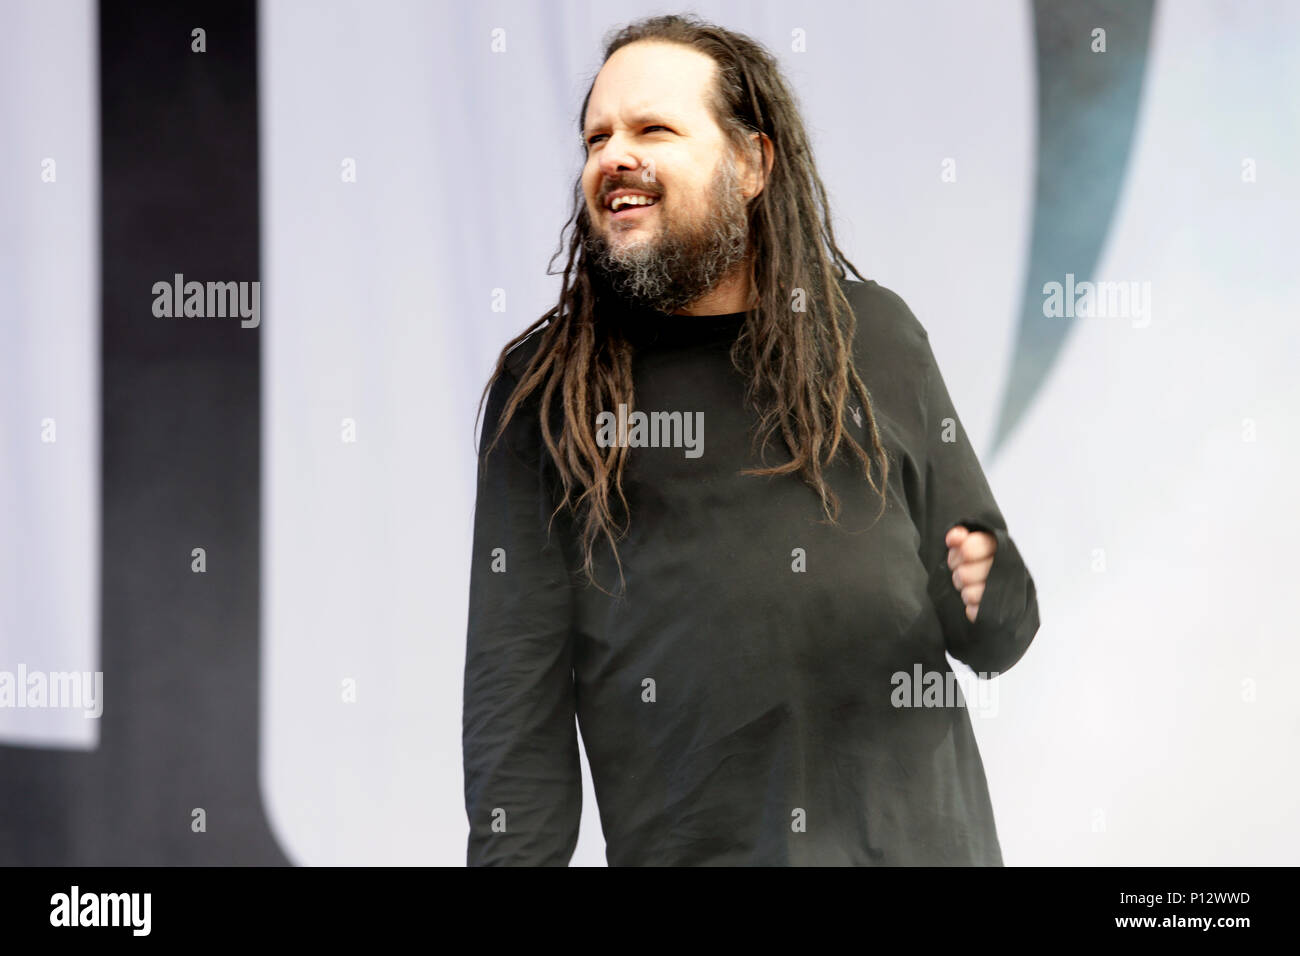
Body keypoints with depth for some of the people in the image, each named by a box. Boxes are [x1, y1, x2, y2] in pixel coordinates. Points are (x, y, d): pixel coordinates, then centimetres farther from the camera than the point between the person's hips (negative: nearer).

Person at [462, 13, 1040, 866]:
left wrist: (990, 595, -12)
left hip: (921, 836, 2)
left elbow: (987, 640, 10)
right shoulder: (543, 390, 0)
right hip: (683, 845, -2)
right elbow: (516, 693, -3)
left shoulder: (874, 338, 5)